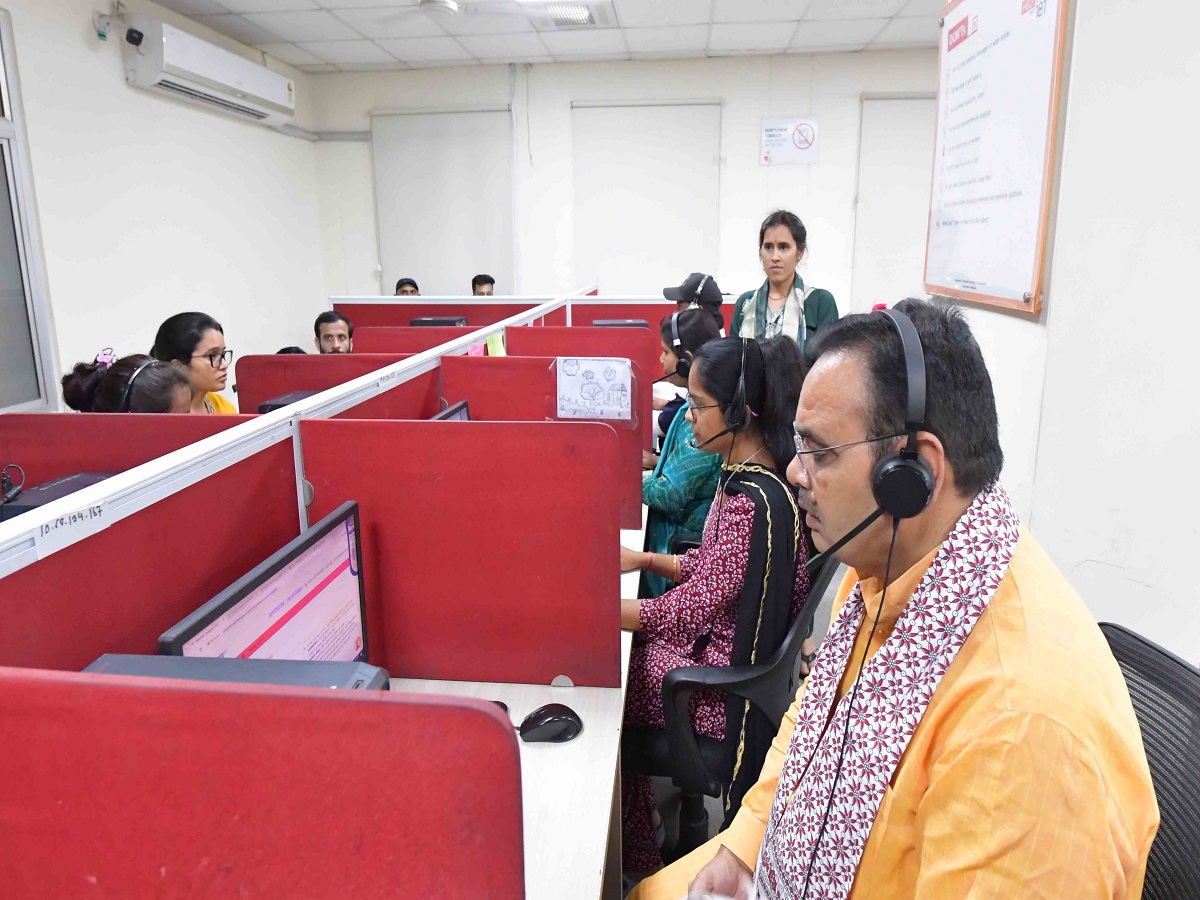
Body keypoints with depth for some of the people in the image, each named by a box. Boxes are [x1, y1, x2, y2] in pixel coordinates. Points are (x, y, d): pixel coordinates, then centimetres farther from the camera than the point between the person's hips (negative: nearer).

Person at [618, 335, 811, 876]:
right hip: (720, 640, 9)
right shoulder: (742, 474, 2)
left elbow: (689, 608, -24)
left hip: (730, 682, -9)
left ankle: (636, 862, 24)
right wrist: (645, 559, 1)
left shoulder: (755, 500, -28)